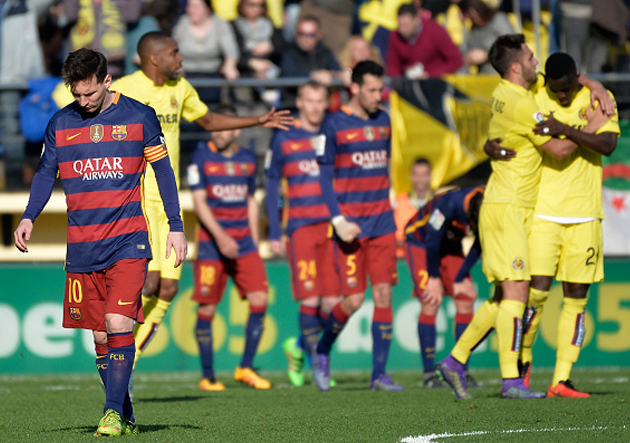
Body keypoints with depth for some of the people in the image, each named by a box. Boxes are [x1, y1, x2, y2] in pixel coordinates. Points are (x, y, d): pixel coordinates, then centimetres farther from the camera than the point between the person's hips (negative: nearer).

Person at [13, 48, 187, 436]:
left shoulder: (139, 117, 0)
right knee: (100, 335, 5)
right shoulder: (60, 124, 6)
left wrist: (176, 227, 2)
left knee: (118, 324, -17)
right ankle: (125, 417, 15)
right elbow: (46, 173, 13)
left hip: (128, 241, -3)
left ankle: (113, 412, -12)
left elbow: (163, 170, 5)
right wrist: (29, 218, -3)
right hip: (83, 249, 3)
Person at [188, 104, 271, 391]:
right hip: (211, 241, -4)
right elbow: (199, 202, -8)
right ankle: (208, 376, 7)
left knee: (260, 300, -7)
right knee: (207, 309, -3)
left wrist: (254, 240, 15)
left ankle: (245, 368, 4)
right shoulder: (201, 158, -3)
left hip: (243, 241, 4)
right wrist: (220, 237, -18)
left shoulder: (247, 160, 11)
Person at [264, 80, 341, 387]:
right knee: (310, 299, -12)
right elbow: (271, 187, 8)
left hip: (332, 227, 3)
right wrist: (274, 234, 2)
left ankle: (298, 346, 23)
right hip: (301, 228, -3)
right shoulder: (284, 139, 4)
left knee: (332, 302, -2)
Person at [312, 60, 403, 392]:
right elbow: (325, 176, -4)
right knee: (354, 300, -8)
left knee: (384, 295, -2)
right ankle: (322, 352, 18)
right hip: (350, 225, -5)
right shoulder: (334, 125, -5)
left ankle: (379, 374, 2)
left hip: (382, 224, 5)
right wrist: (338, 220, -13)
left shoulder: (383, 121, 10)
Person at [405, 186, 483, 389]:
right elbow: (432, 240, -25)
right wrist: (434, 278, -15)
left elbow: (478, 247, -7)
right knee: (430, 301, -17)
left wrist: (460, 278, -6)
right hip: (420, 241, -5)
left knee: (466, 299, -7)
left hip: (451, 245, 5)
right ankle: (429, 373, -13)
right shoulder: (450, 203, -39)